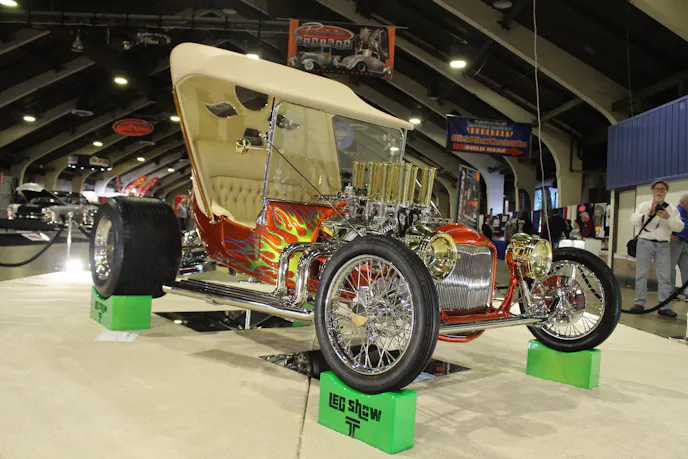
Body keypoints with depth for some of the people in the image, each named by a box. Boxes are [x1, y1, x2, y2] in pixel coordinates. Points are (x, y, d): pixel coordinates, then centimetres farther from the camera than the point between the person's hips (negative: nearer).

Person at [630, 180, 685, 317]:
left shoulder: (672, 209, 11)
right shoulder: (643, 206, 9)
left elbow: (679, 227, -1)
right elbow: (633, 221, -4)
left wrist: (668, 218, -16)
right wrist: (647, 214, -16)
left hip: (663, 246, 1)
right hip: (645, 243, -1)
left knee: (665, 276, -2)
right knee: (641, 274, 1)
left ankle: (664, 307, 0)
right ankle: (639, 303, 7)